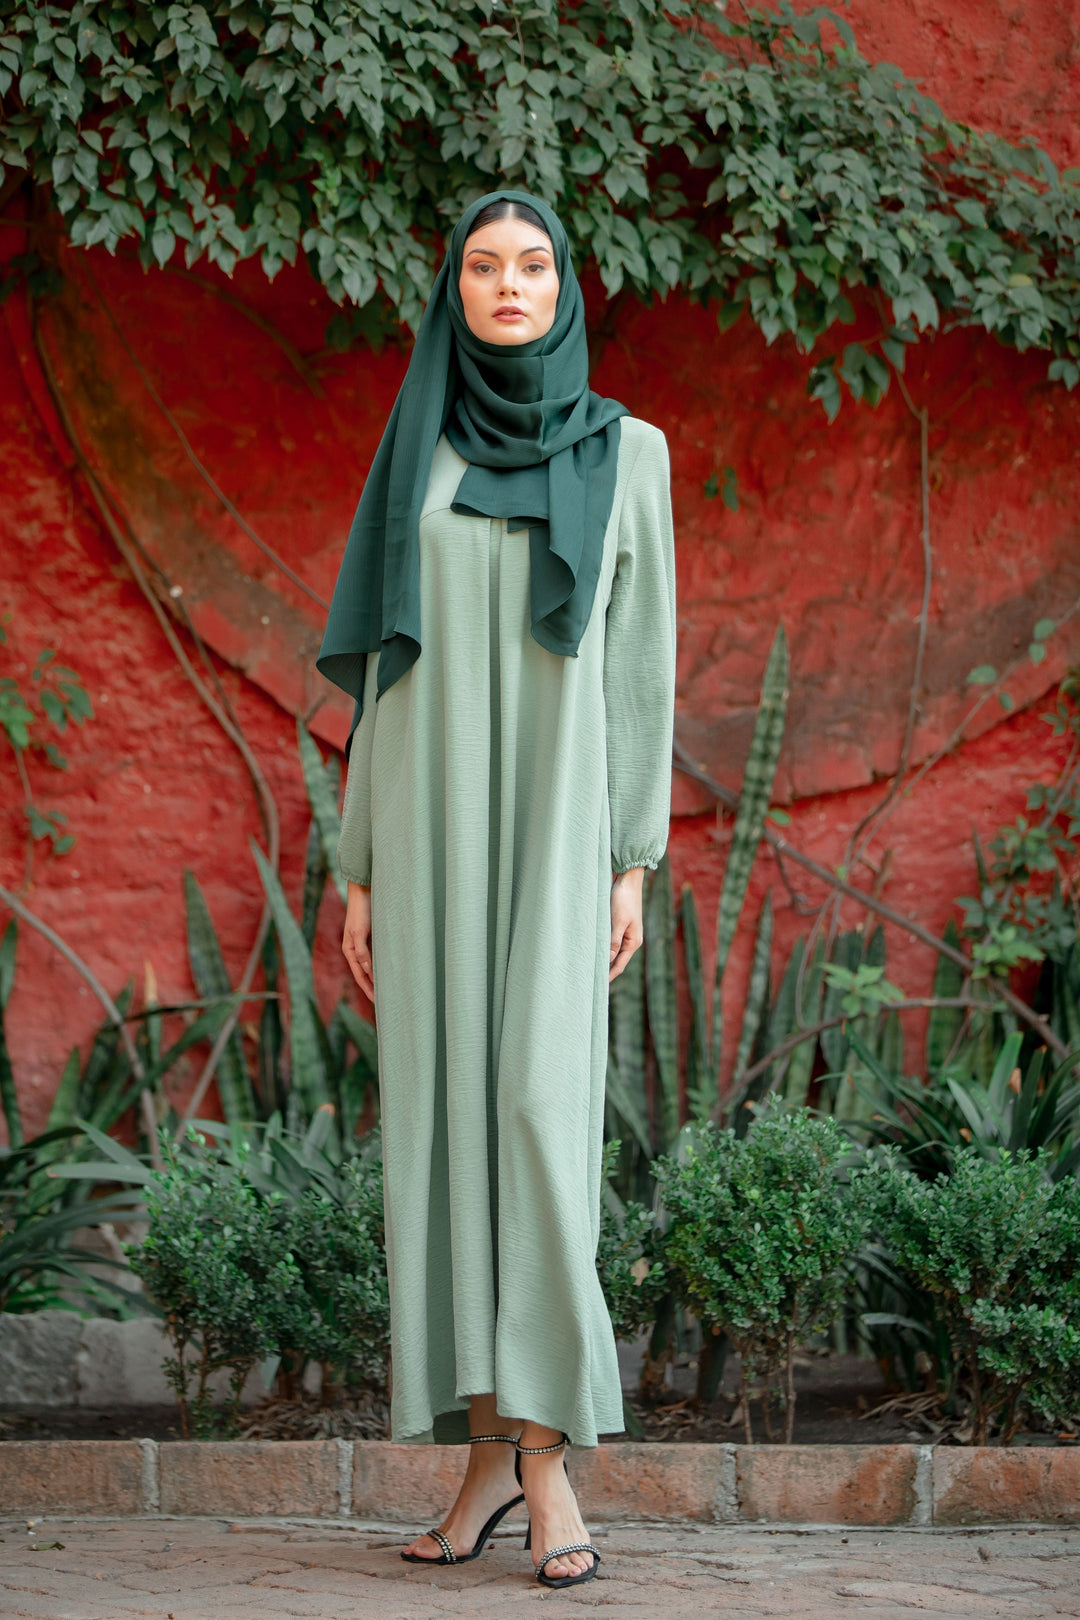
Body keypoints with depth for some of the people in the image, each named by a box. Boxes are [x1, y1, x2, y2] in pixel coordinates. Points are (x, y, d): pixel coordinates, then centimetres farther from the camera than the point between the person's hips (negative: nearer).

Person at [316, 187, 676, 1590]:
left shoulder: (625, 452, 6)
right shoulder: (415, 462, 11)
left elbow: (640, 662, 2)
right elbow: (386, 671, 10)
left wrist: (635, 861, -5)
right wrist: (363, 871, 5)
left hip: (559, 817, -2)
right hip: (436, 817, 2)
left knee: (539, 1106, -17)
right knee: (444, 1117, -1)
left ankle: (547, 1447, -12)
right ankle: (493, 1446, 8)